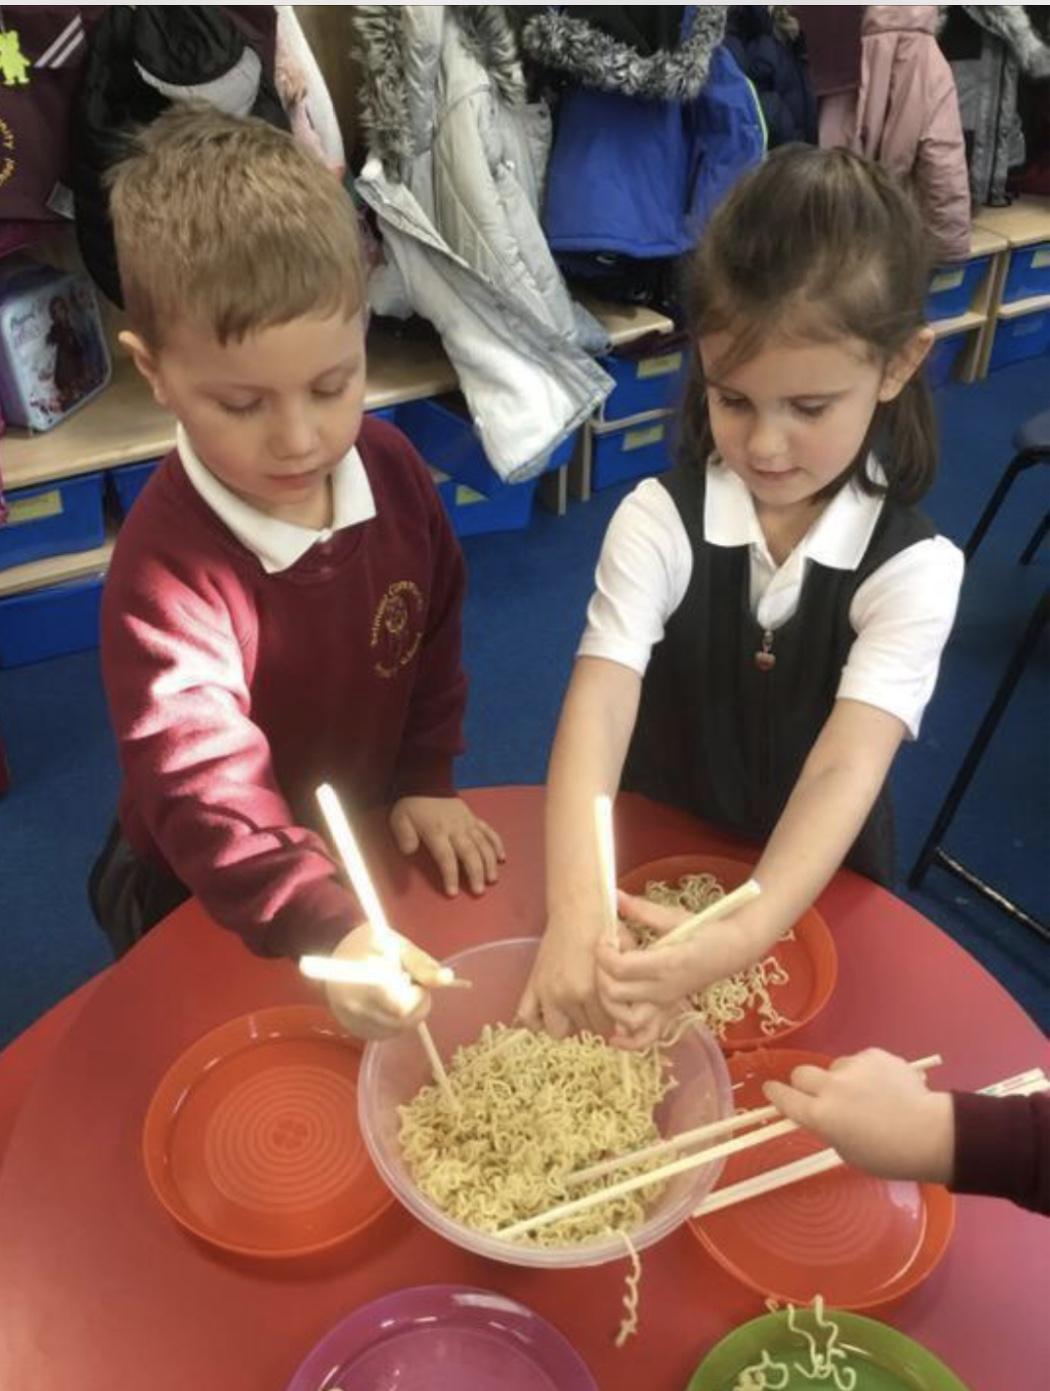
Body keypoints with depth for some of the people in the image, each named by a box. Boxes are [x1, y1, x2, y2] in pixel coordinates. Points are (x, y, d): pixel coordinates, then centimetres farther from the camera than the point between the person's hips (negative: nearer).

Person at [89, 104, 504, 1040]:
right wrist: (330, 931, -54)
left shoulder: (391, 467, -15)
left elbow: (436, 636, 0)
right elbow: (205, 790, -41)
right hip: (208, 905, -4)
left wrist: (426, 781, -5)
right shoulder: (166, 569, -33)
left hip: (368, 844, 5)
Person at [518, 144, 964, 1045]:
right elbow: (598, 711, -26)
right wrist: (575, 911, -41)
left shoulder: (913, 567, -14)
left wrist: (735, 941, -40)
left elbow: (847, 771, -25)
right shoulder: (659, 521, -13)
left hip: (812, 901, -1)